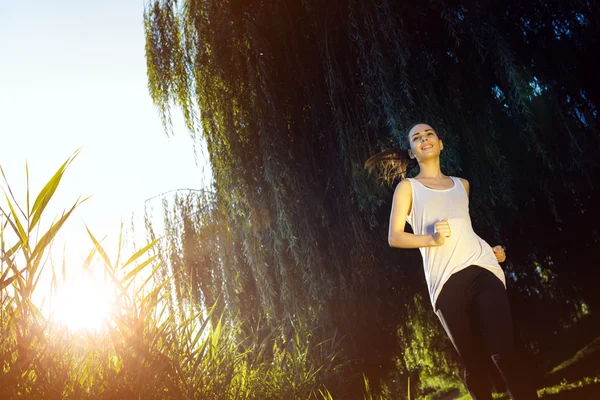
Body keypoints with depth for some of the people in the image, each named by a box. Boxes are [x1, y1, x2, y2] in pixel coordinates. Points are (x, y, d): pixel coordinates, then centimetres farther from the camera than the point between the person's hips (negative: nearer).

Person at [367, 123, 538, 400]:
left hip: (482, 269, 3)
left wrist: (491, 250, 16)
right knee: (471, 361, 2)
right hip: (445, 279, -2)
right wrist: (432, 239, -15)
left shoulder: (461, 185, 22)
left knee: (504, 354, -10)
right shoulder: (408, 187, 11)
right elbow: (394, 237, 1)